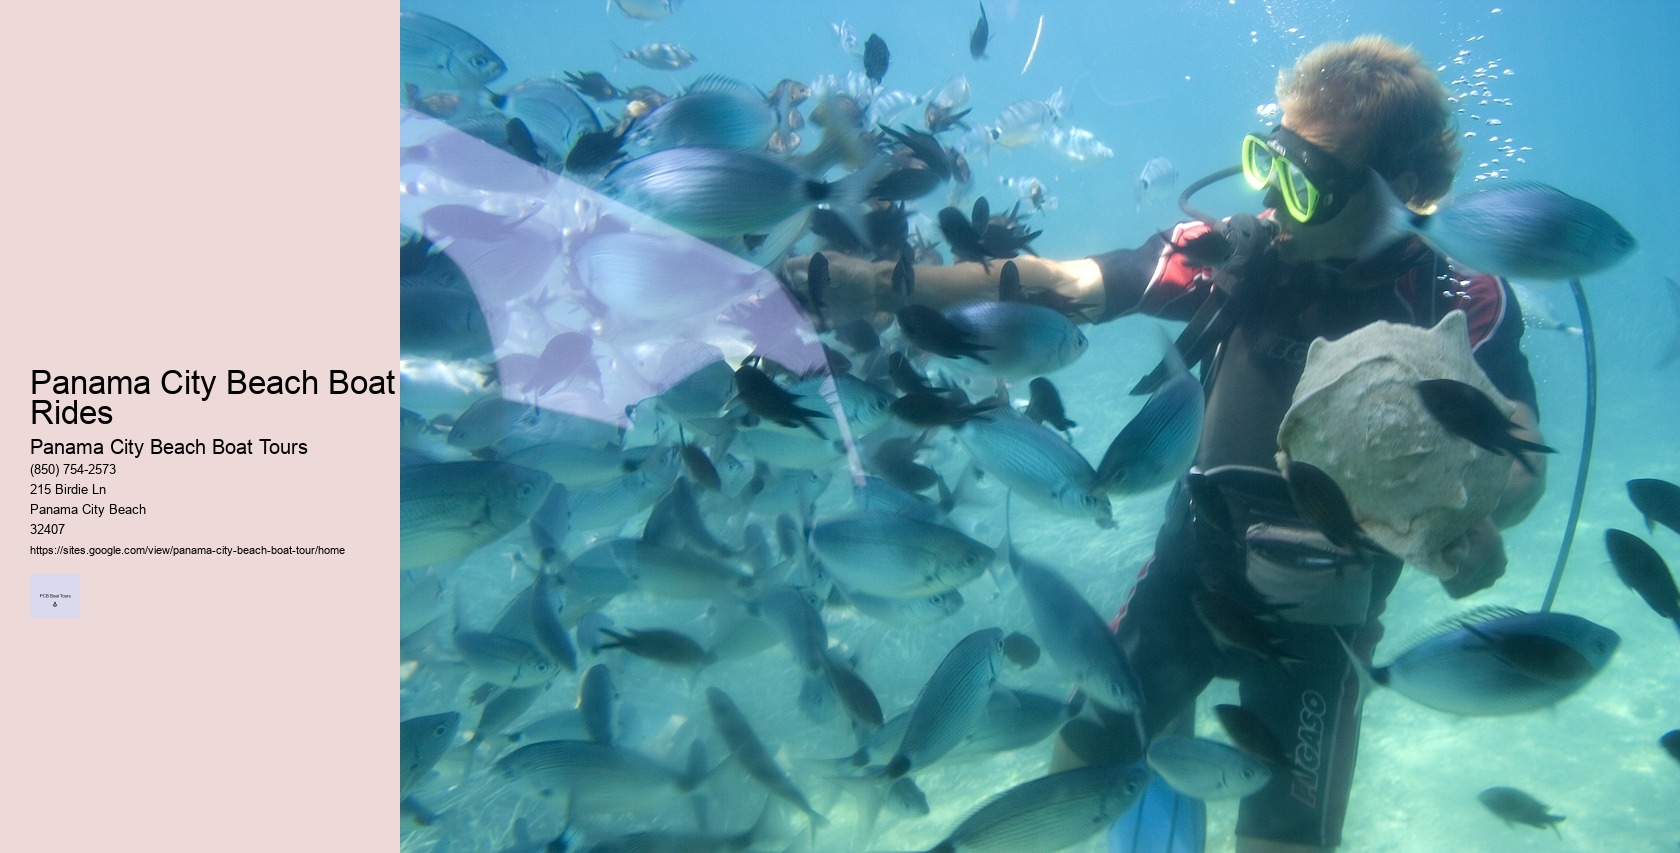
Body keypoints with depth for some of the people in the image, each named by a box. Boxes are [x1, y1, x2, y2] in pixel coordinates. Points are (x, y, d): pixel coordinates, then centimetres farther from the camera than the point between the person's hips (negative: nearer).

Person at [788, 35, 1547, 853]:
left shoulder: (1462, 303, -16)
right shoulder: (1235, 250, -14)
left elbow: (1521, 458, -20)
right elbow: (1060, 282, -18)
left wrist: (1476, 521, -45)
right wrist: (887, 283, -29)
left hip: (1320, 603, -2)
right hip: (1193, 562, 2)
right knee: (1077, 764, 13)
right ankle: (1168, 734, 45)